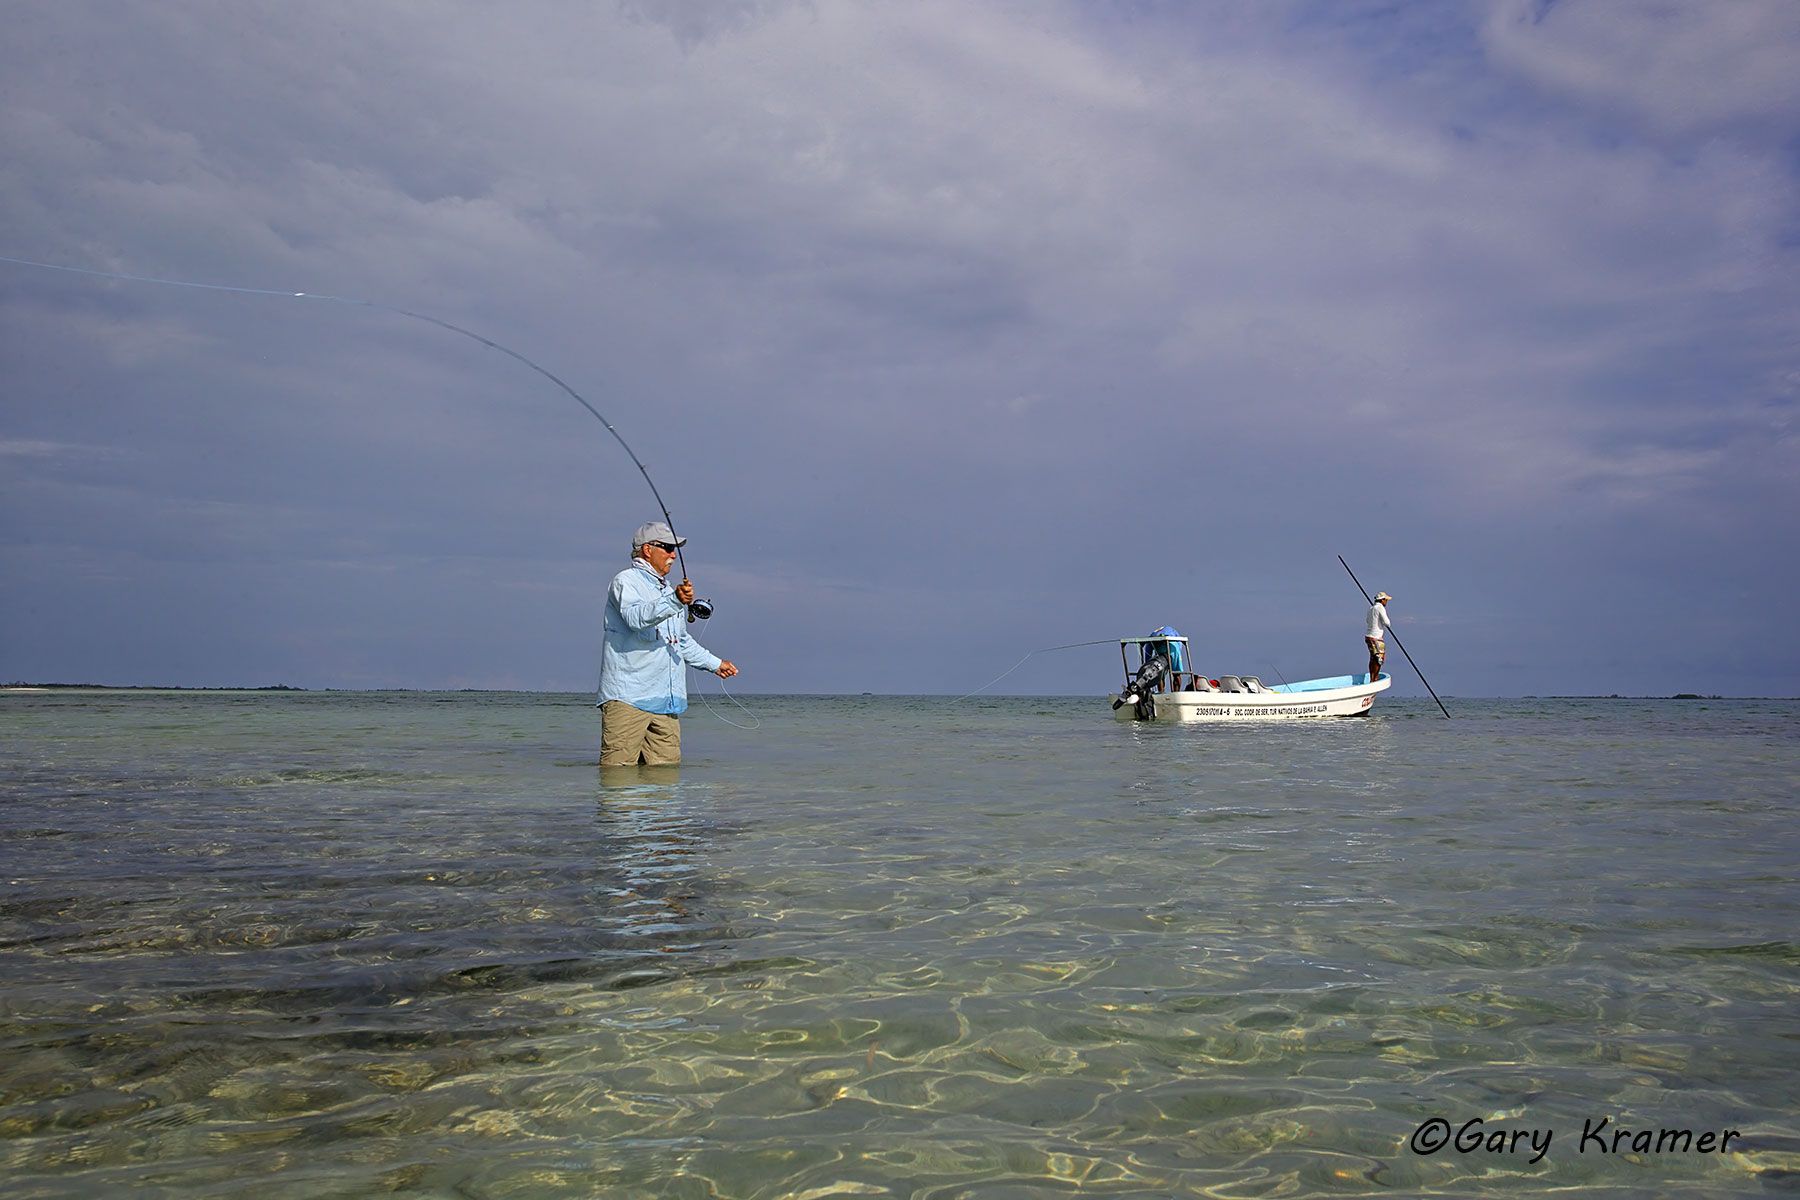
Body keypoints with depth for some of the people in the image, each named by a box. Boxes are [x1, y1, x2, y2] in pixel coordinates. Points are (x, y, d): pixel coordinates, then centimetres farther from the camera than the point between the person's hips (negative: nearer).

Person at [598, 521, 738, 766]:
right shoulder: (625, 581, -1)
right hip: (627, 697, -8)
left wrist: (714, 663, 41)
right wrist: (675, 601, -37)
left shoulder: (668, 590, 26)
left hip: (667, 700, 8)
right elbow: (637, 617, -24)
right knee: (618, 767, -12)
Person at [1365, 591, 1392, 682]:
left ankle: (1371, 679, 22)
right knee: (1379, 659, -3)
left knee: (1373, 659, 16)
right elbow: (1386, 622, -19)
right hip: (1376, 638, -9)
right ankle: (1374, 680, 0)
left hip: (1369, 636, 9)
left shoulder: (1371, 608, 13)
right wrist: (1389, 624, 2)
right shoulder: (1380, 608, -14)